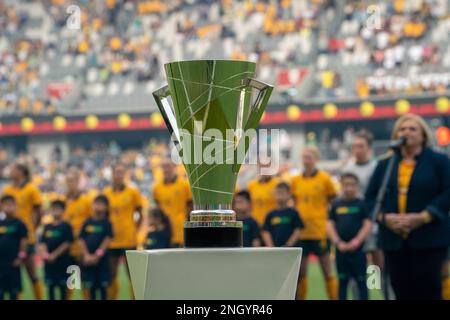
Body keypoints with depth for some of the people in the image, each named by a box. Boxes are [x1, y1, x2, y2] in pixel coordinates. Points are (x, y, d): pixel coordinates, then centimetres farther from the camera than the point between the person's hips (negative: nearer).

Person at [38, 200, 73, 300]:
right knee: (50, 286, 8)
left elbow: (67, 243, -10)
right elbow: (42, 242, 6)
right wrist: (44, 253, -12)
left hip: (62, 260, -4)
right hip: (49, 261, 4)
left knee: (62, 286, 1)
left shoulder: (66, 226, -5)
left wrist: (54, 255, -14)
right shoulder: (47, 227, 9)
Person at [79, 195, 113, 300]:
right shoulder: (87, 222, 6)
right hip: (87, 259, 2)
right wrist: (86, 255, -8)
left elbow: (107, 240, -7)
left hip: (101, 259, -2)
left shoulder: (107, 223, 0)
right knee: (91, 286, 5)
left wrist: (97, 255, -13)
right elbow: (82, 240, 4)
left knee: (102, 286, -1)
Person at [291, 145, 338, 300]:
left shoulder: (324, 178, -3)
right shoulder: (296, 180, 7)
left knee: (327, 270, 1)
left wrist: (327, 217, -6)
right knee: (301, 272, 6)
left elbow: (333, 201, 3)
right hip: (301, 232, 3)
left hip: (320, 231, -3)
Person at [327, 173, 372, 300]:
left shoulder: (361, 204, 0)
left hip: (357, 249, -3)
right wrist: (338, 242, -7)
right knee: (342, 280, 9)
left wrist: (357, 241, -14)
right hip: (341, 250, 3)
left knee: (361, 280, 0)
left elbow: (368, 224, -5)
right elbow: (330, 225, 5)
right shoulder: (336, 205, 7)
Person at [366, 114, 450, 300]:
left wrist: (423, 217, -17)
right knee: (402, 292, 4)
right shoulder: (385, 165, 14)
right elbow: (370, 197, 12)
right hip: (394, 241, 4)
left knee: (428, 291, -7)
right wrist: (384, 217, -9)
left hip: (429, 241, -4)